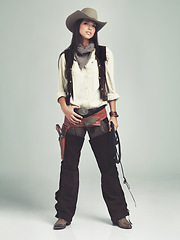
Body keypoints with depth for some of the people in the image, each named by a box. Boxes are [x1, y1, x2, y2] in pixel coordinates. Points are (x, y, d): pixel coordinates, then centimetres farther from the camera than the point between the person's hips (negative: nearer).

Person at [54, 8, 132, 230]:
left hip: (98, 116, 0)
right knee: (69, 166, 3)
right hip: (73, 117, 1)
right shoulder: (66, 57, 9)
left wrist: (114, 114, 2)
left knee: (108, 165, 0)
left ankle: (118, 214, 12)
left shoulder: (104, 54, 7)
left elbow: (111, 88, 8)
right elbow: (60, 89, 11)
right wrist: (65, 108, -7)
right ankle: (64, 215, 16)